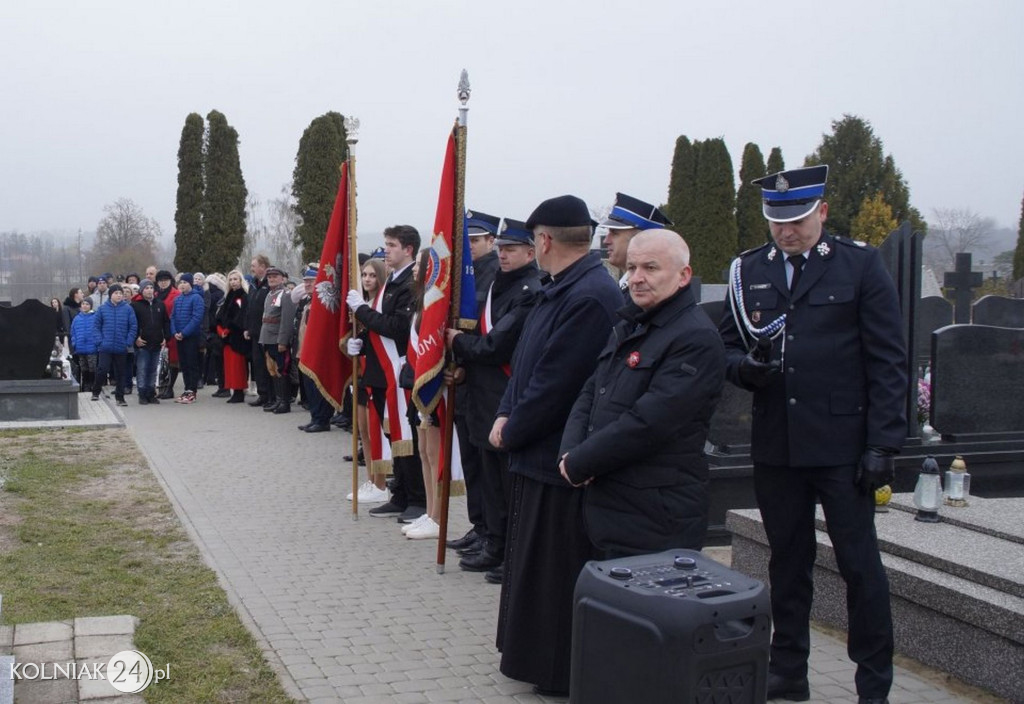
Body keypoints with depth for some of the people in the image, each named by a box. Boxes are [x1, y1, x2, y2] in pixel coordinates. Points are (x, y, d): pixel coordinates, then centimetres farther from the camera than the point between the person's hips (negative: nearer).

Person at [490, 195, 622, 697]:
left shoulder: (589, 296, -23)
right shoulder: (562, 289, 10)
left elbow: (555, 383, -24)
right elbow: (527, 360, 14)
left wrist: (511, 430, -12)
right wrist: (506, 416, 3)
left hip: (558, 458, -10)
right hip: (539, 451, 10)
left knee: (554, 570, 2)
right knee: (533, 560, 20)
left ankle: (558, 672, 15)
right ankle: (536, 653, 33)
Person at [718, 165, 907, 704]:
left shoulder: (861, 265, -1)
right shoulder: (748, 270, 9)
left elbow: (887, 362, -3)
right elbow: (725, 344, 13)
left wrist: (882, 443, -9)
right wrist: (746, 366, -11)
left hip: (841, 444, -3)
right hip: (775, 444, 3)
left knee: (859, 563, 3)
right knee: (787, 561, 13)